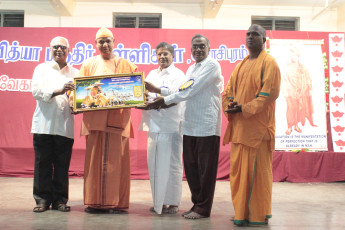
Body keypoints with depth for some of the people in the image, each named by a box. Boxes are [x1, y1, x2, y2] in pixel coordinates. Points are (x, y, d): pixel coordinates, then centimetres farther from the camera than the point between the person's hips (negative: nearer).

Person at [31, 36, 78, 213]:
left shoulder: (75, 73, 17)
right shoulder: (42, 69, 12)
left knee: (62, 165, 2)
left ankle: (60, 200, 11)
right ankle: (42, 199, 10)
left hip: (65, 126, 1)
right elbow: (36, 90, -4)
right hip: (44, 124, -1)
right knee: (42, 164, 0)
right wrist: (58, 91, -20)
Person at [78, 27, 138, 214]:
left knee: (116, 160, -3)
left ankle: (116, 202, 3)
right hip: (94, 119, 1)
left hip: (118, 119, -1)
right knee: (94, 159, 0)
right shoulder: (89, 64, 16)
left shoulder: (125, 65, 14)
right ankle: (94, 202, 7)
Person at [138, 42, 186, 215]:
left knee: (171, 165, -4)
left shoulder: (178, 75, 2)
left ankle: (172, 202, 5)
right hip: (154, 125, 6)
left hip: (170, 127, -6)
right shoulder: (152, 74, 21)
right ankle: (159, 201, 18)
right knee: (154, 165, 8)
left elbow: (174, 93, -18)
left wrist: (156, 90, -35)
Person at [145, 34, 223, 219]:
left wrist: (166, 100, -11)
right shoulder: (191, 69, 20)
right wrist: (166, 102, 4)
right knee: (191, 167, 10)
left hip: (207, 125, -7)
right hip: (190, 125, 8)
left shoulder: (212, 65, -6)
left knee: (205, 169, 0)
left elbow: (192, 90, -14)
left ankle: (203, 208, 9)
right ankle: (196, 204, 22)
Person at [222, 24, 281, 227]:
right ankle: (242, 212, 17)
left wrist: (246, 109, -16)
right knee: (238, 169, 7)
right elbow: (229, 89, 18)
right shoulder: (241, 65, 20)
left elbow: (270, 92, -13)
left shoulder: (269, 63, -2)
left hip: (258, 125, -7)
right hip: (239, 125, 7)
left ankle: (259, 214, 7)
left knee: (258, 170, -3)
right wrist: (229, 105, -3)